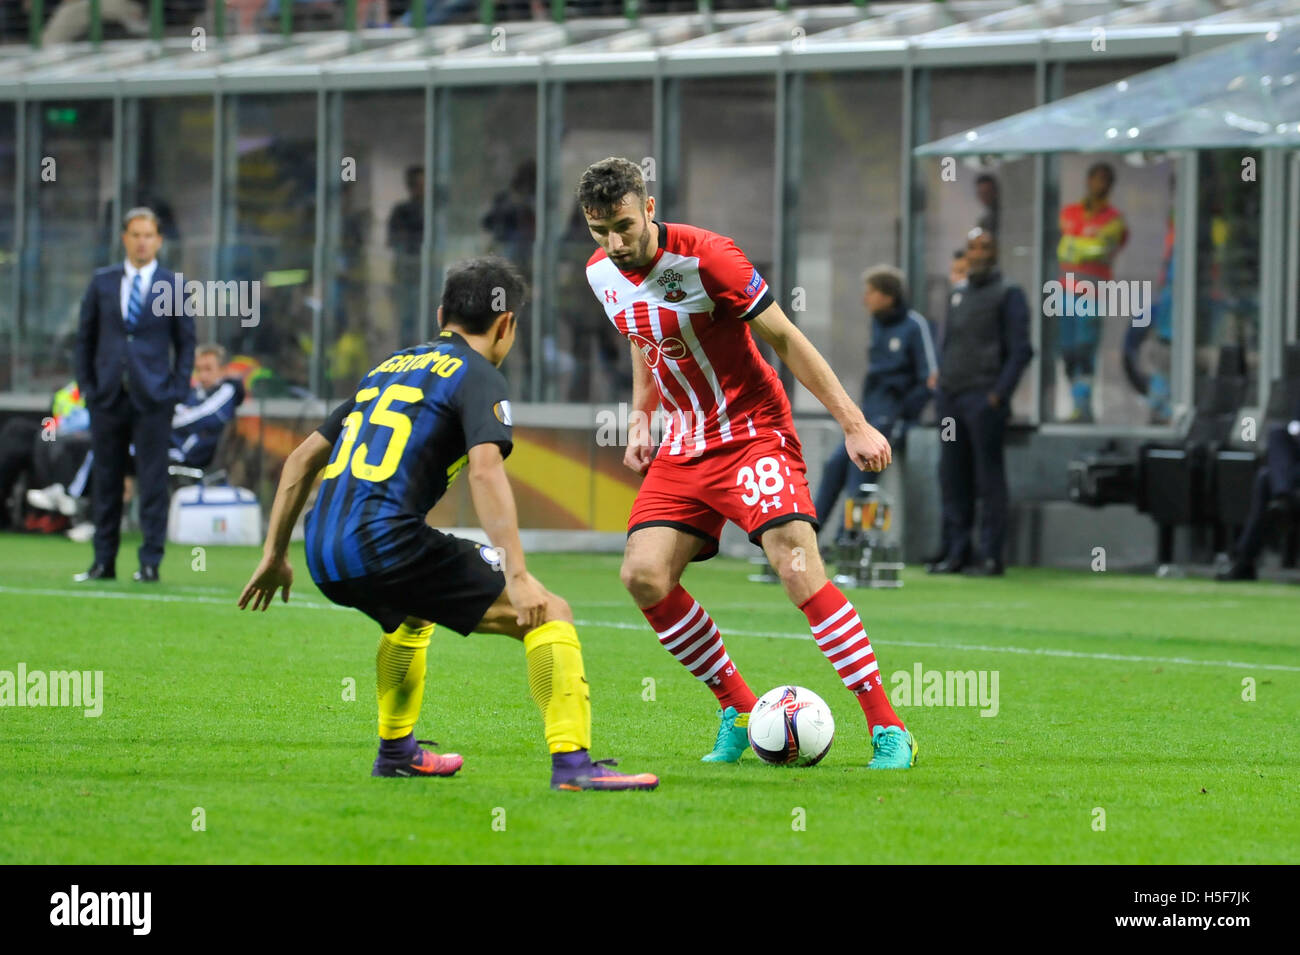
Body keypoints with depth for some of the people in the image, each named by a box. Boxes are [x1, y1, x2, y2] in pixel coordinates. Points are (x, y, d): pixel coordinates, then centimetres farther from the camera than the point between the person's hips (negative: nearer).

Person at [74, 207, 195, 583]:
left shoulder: (173, 286, 4)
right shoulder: (102, 282, 9)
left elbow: (185, 341, 7)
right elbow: (85, 337, 13)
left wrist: (178, 389, -2)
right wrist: (87, 384, 4)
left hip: (152, 397, -2)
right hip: (108, 395, 2)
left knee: (153, 481, -4)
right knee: (105, 481, 5)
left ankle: (151, 562, -1)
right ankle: (104, 561, 11)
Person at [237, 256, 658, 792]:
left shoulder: (388, 369, 26)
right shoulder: (476, 376, 3)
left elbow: (303, 459, 28)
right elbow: (485, 471, -15)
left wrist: (274, 555, 34)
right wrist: (517, 577, -21)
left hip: (324, 551, 8)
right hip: (386, 542, -8)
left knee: (410, 613, 41)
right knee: (549, 615, -4)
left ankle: (396, 750, 46)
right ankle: (571, 763, -17)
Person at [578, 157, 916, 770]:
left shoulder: (705, 257, -19)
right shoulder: (602, 273, 1)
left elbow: (785, 339, -14)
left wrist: (854, 425, -15)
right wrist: (640, 420, 10)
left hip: (753, 432, -7)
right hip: (686, 442, 7)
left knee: (799, 570, -21)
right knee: (643, 576, -9)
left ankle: (889, 732, -18)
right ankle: (738, 710, 7)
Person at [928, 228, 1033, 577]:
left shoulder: (1008, 295, -2)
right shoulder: (959, 295, 18)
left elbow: (1020, 349, -7)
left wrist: (998, 394, -14)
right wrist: (941, 385, 13)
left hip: (983, 400, -7)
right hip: (951, 399, 7)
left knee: (988, 478, -6)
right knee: (952, 476, 7)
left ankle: (991, 556, -4)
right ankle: (956, 552, 12)